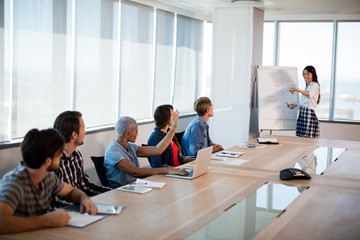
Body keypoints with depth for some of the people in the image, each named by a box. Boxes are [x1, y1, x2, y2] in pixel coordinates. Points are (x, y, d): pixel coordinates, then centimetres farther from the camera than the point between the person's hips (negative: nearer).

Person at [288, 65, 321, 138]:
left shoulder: (315, 85, -5)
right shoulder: (307, 86, 22)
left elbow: (309, 94, -29)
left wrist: (298, 90, -45)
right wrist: (296, 105, 13)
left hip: (309, 114, -8)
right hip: (302, 114, 8)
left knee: (307, 138, -13)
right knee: (300, 137, 3)